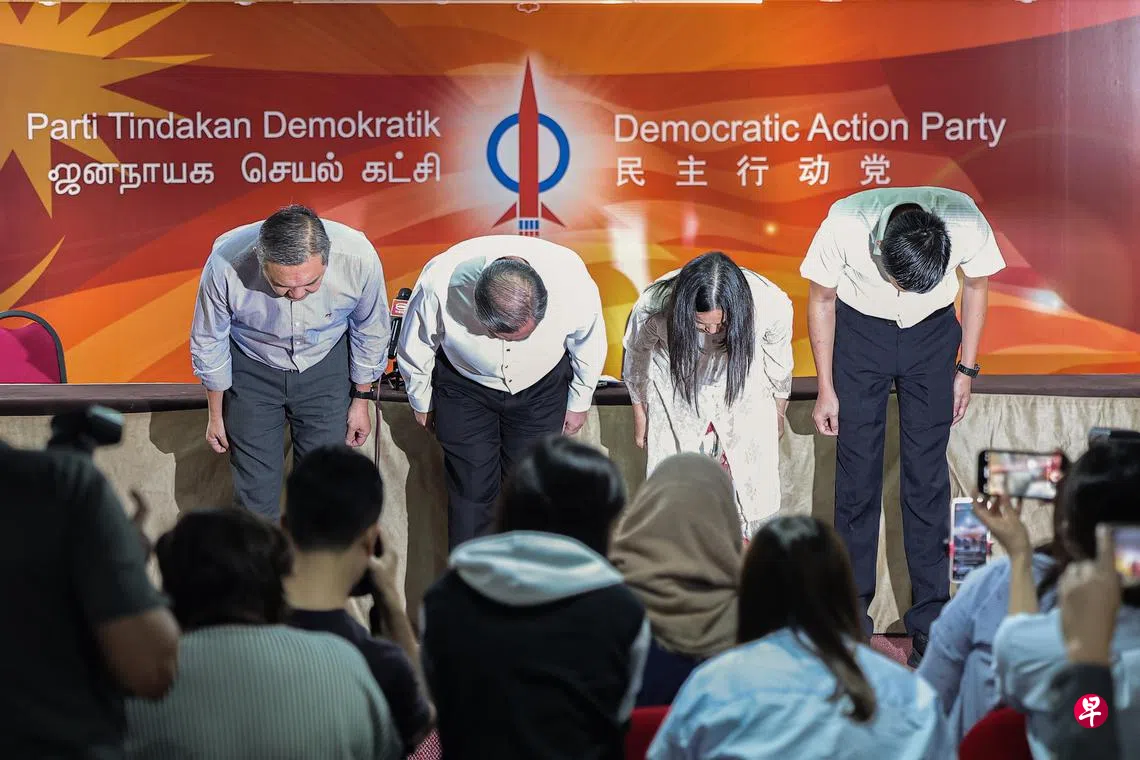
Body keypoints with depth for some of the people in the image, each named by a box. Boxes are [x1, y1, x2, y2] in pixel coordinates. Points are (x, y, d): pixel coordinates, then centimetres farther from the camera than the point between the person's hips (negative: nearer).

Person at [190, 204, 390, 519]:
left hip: (325, 366, 1)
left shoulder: (359, 258, -32)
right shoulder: (226, 263, -34)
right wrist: (216, 414, 1)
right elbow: (209, 342, -12)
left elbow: (369, 332, -8)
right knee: (255, 492, 3)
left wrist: (361, 400, 5)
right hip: (253, 368, -1)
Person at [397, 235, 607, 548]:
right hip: (465, 387, -1)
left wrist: (579, 404, 7)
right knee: (471, 490, -5)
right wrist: (422, 404, 6)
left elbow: (589, 347, -7)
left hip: (541, 390, 1)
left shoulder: (573, 281, -33)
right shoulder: (439, 281, -36)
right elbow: (414, 350, -11)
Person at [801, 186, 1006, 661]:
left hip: (932, 335, 0)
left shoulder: (968, 226, -32)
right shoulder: (843, 226, -33)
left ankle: (929, 619, 6)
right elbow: (821, 300, -12)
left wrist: (966, 368, 1)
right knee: (856, 473, 0)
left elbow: (976, 286, -7)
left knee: (927, 477, -2)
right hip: (859, 331, 0)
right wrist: (826, 389, -4)